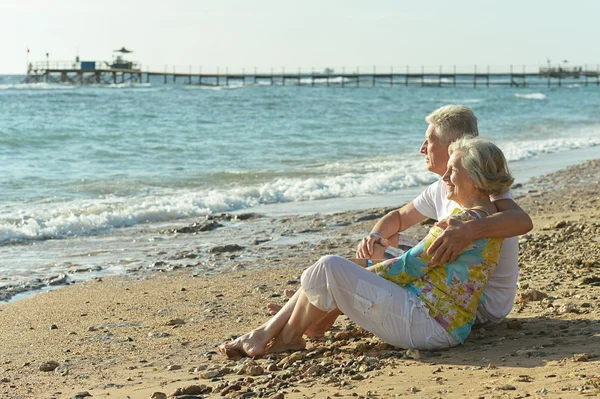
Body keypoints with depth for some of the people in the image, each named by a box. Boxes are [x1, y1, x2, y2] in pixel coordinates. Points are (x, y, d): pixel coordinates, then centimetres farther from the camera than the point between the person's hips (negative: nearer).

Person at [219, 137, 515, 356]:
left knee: (329, 269, -14)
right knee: (331, 276, 11)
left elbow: (410, 267, -15)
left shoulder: (466, 221, -19)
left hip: (424, 323, -11)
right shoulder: (484, 215, 14)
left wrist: (366, 270, 0)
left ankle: (288, 337, 6)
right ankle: (262, 335, 10)